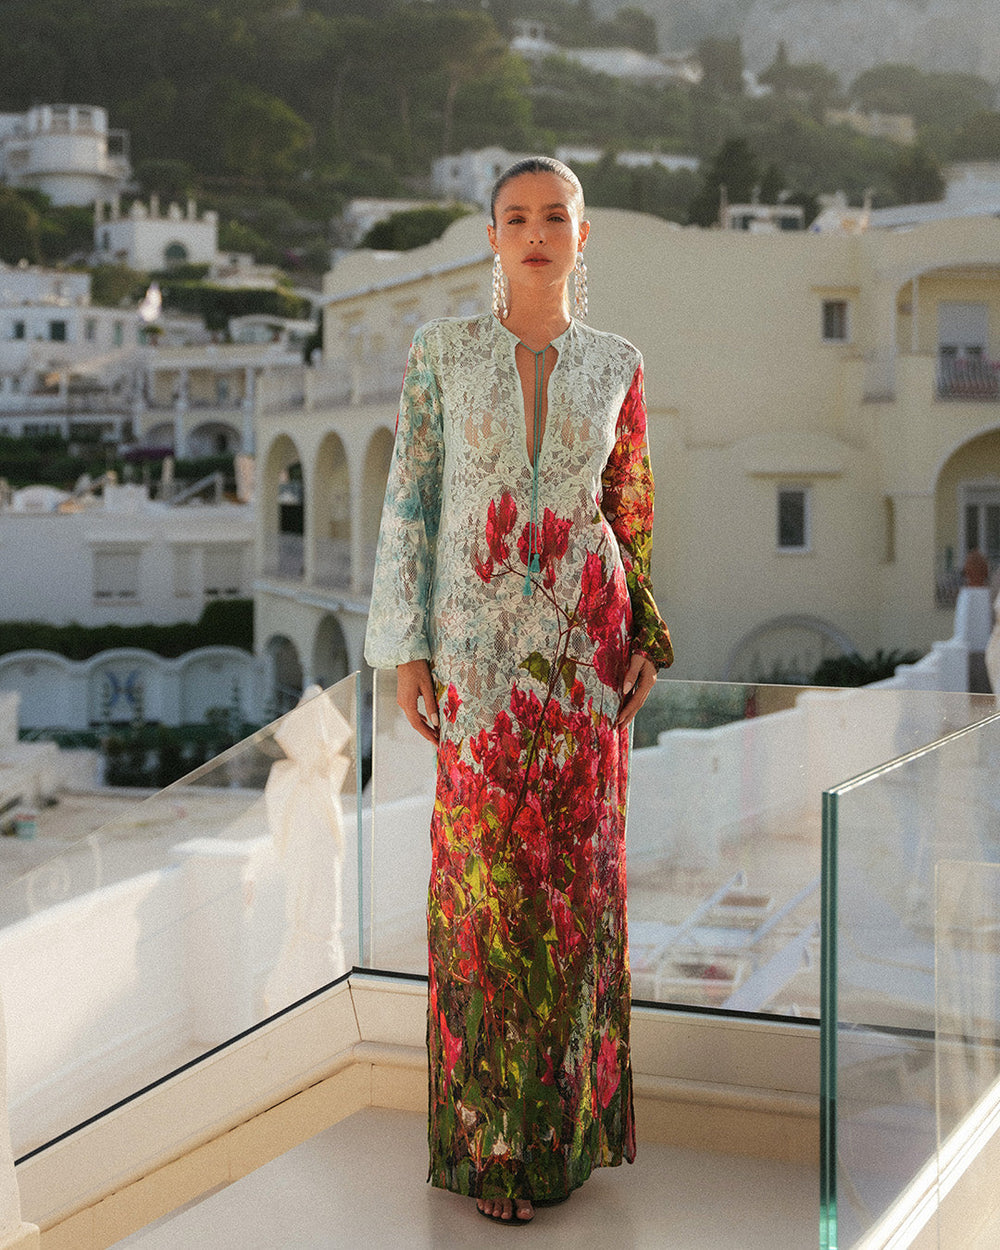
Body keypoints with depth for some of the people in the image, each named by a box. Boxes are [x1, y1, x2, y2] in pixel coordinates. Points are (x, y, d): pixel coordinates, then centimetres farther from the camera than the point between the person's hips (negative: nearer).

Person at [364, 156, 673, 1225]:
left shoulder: (616, 365, 5)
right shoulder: (441, 352, 0)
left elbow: (631, 511, 11)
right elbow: (409, 504, 0)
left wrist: (644, 641, 5)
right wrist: (405, 649, -5)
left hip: (585, 642, 2)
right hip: (481, 645, -1)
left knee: (577, 867, 7)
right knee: (483, 874, 2)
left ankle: (570, 1107, 22)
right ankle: (490, 1127, 16)